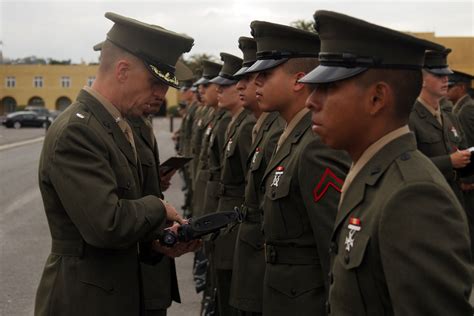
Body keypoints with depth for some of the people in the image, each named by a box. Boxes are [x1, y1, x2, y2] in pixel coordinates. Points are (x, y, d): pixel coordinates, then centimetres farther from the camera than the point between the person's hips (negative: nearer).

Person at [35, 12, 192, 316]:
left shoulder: (116, 125, 8)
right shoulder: (75, 131, -22)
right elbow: (107, 224, -28)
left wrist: (160, 235, 1)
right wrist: (159, 208, -13)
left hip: (119, 290, 9)